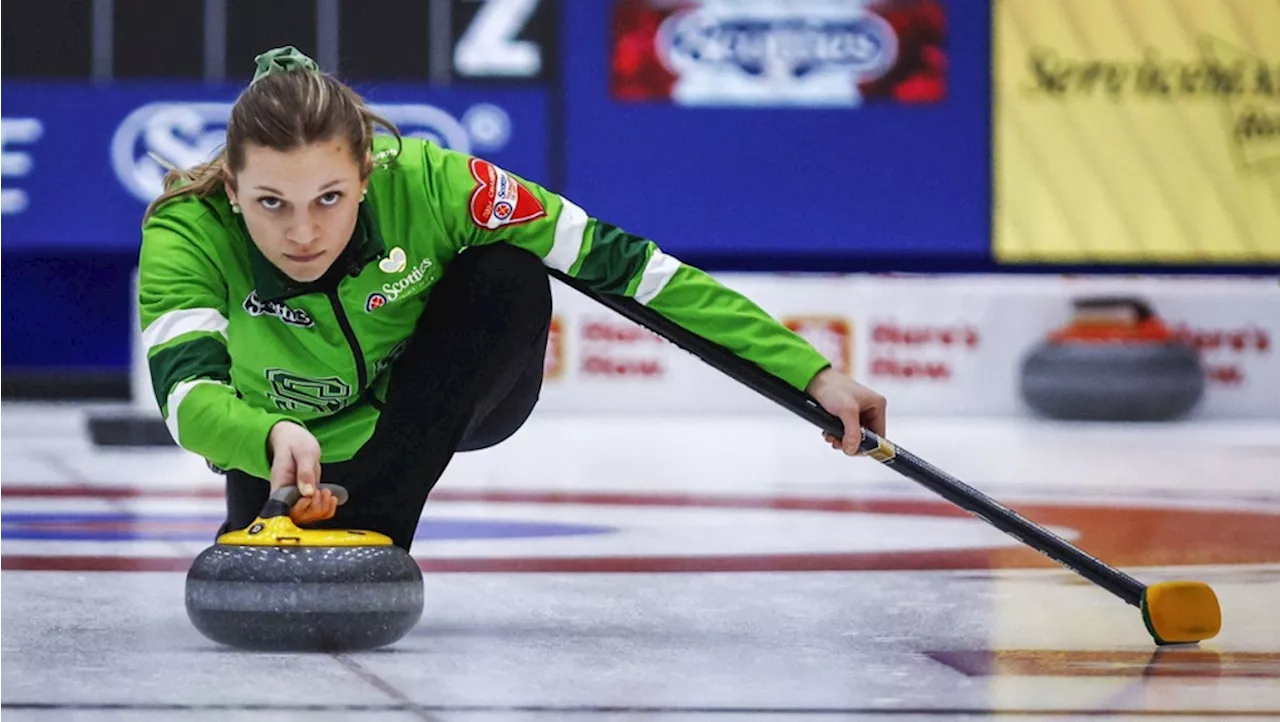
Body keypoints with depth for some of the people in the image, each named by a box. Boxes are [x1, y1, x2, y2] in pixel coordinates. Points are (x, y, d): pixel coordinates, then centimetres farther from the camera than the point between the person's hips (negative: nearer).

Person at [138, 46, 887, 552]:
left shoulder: (428, 184, -33)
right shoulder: (189, 233, -32)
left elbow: (625, 267, -30)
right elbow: (186, 392, -45)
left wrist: (812, 374, -32)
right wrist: (275, 437, -68)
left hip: (450, 406, -2)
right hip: (289, 440, 2)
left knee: (506, 276, -29)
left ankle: (373, 529, -22)